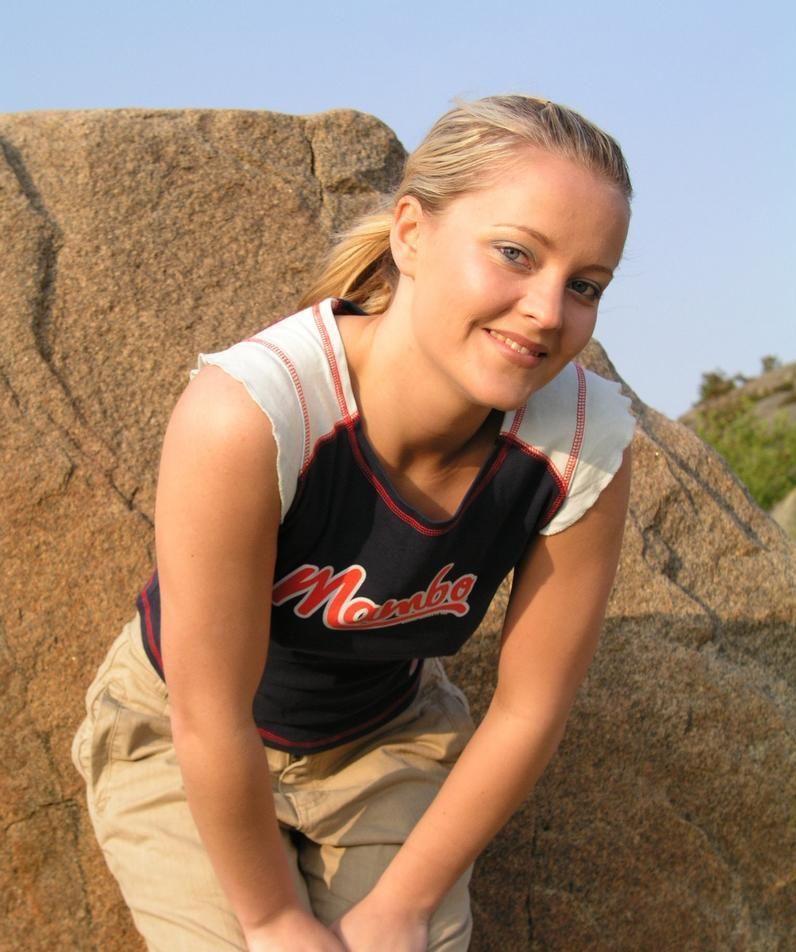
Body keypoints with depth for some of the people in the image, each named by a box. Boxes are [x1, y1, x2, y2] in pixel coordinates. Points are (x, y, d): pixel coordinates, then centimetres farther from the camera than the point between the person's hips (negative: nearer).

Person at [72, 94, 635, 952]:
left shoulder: (587, 448, -25)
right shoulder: (245, 415, -36)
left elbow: (528, 710, -13)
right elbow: (210, 720, -26)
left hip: (384, 737, 3)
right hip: (178, 738, -2)